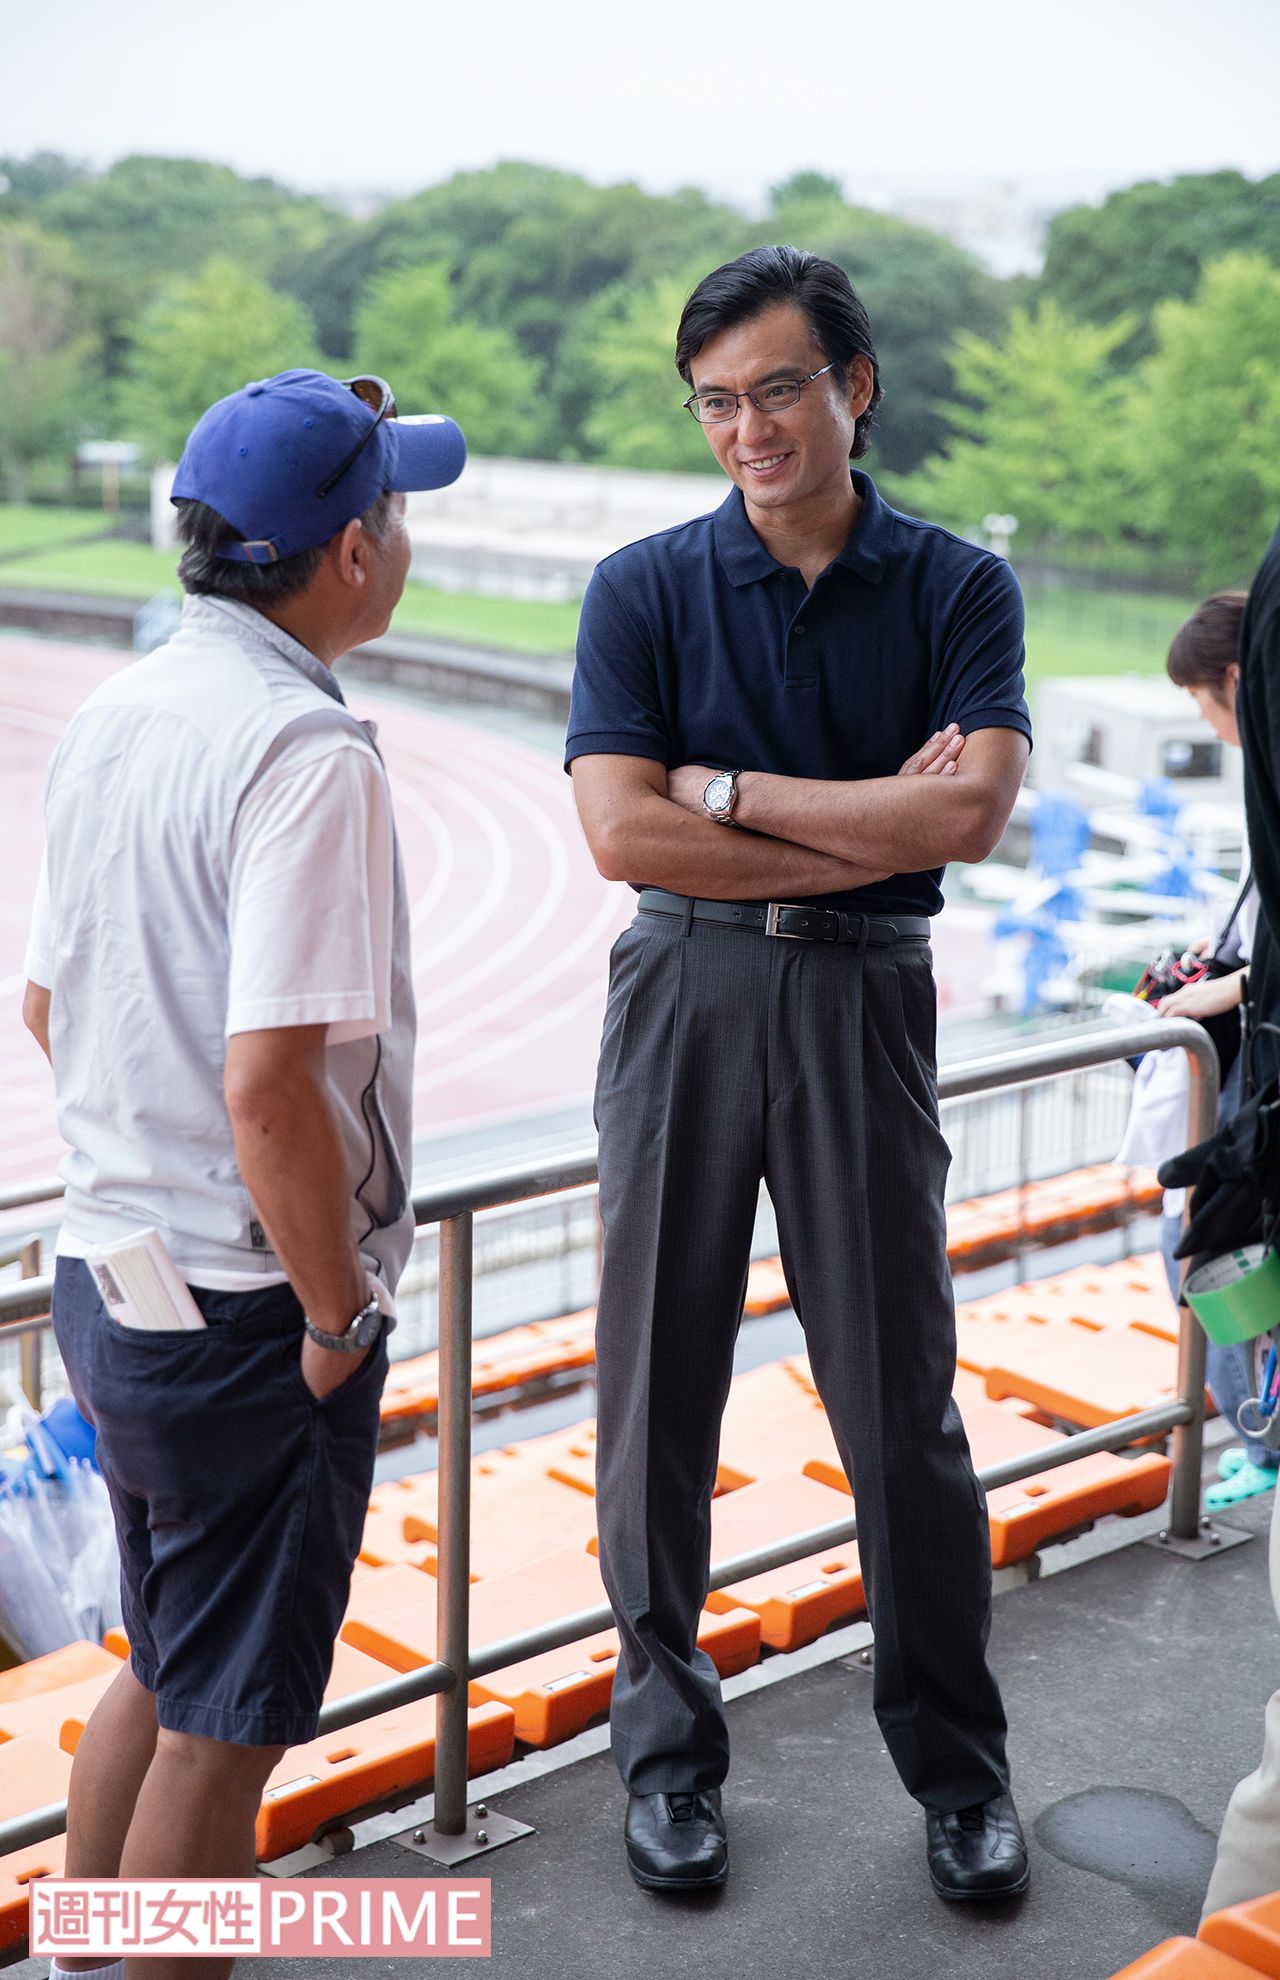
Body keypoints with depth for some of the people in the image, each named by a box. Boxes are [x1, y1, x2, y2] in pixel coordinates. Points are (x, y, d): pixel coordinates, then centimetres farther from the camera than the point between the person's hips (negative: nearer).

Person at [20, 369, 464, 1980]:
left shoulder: (112, 716, 6)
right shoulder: (307, 753, -21)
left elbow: (47, 1006, 15)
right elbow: (271, 1083, -28)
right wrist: (340, 1315, -16)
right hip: (244, 1308, -9)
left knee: (165, 1673, 25)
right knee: (225, 1723, 9)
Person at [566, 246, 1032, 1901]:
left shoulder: (958, 589, 3)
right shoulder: (644, 589, 2)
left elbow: (973, 815, -13)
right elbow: (622, 833, -11)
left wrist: (729, 790, -11)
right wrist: (877, 829, -10)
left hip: (864, 1002, 0)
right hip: (683, 997, 1)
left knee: (900, 1398, 5)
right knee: (661, 1385, 6)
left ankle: (956, 1761, 23)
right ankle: (667, 1741, 25)